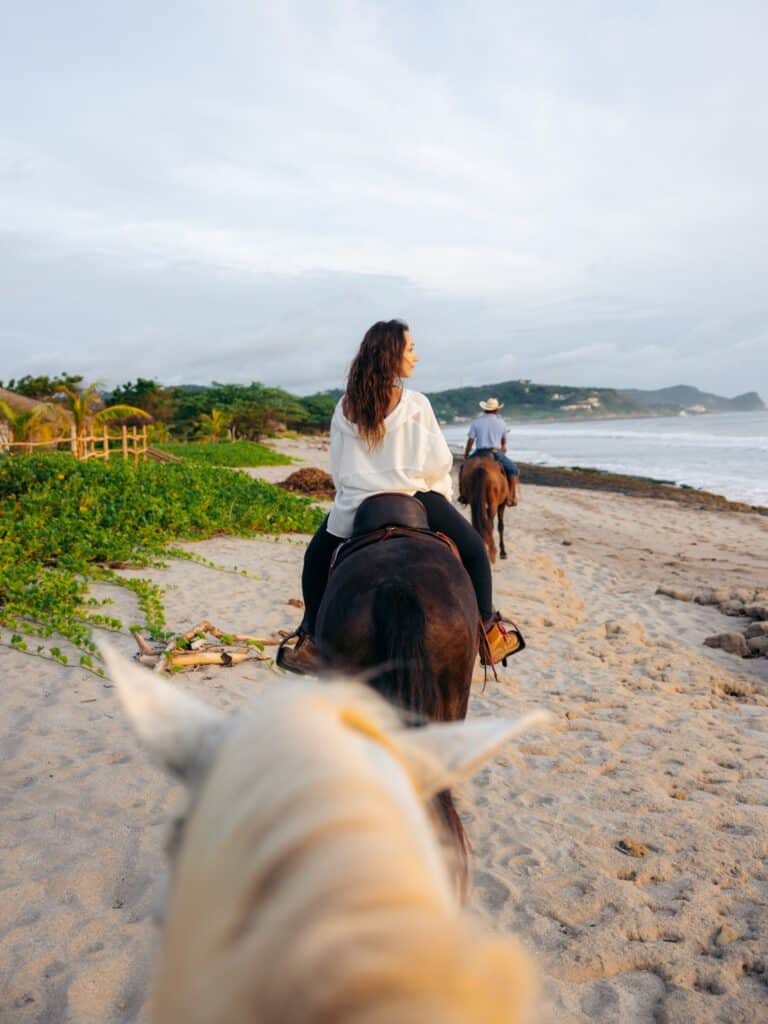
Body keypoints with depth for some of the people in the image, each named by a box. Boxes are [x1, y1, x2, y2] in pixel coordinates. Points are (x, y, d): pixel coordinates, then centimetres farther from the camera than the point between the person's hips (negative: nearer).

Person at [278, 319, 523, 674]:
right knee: (474, 549, 19)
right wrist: (444, 493, 12)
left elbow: (337, 467, 6)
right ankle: (489, 633, 14)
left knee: (316, 557, 29)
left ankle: (311, 642, 24)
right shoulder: (416, 404, -11)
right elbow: (439, 460, -6)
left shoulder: (345, 408, 0)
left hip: (355, 506, 3)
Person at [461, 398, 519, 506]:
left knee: (463, 468, 24)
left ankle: (463, 496, 16)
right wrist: (503, 450, 41)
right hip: (496, 453, 0)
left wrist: (465, 456, 12)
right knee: (513, 470, 15)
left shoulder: (476, 422, 2)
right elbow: (504, 441, 21)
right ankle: (511, 498, 7)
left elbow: (470, 441, -1)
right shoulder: (501, 422, 7)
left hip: (479, 453, 1)